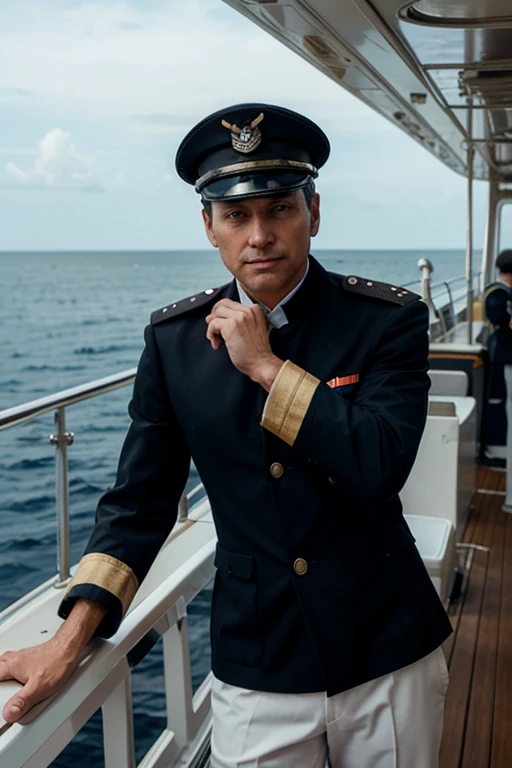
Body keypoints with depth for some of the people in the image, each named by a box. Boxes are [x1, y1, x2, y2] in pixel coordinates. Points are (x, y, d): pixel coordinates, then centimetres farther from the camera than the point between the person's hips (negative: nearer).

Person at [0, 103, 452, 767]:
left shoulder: (390, 319, -10)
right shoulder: (174, 339, -5)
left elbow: (381, 465, -23)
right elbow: (139, 500, -1)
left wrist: (265, 364, -21)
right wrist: (71, 639, -9)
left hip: (389, 662, 0)